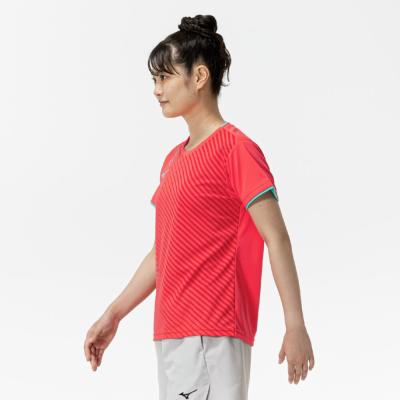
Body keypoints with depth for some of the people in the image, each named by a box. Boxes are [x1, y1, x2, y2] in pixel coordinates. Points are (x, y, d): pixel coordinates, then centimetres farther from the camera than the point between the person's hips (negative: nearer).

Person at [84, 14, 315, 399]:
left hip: (212, 335, -8)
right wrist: (112, 315, 20)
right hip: (171, 334, 8)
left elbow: (276, 238, -12)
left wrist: (295, 326, -16)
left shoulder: (236, 148, -8)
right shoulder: (173, 159, 16)